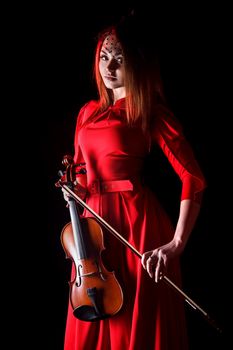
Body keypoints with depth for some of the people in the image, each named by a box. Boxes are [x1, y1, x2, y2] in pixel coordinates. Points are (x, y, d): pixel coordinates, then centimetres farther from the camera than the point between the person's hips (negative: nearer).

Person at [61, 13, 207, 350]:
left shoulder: (151, 112, -7)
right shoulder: (88, 112, 13)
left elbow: (194, 178, -14)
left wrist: (177, 243, -21)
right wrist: (73, 187, 3)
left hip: (137, 225, -6)